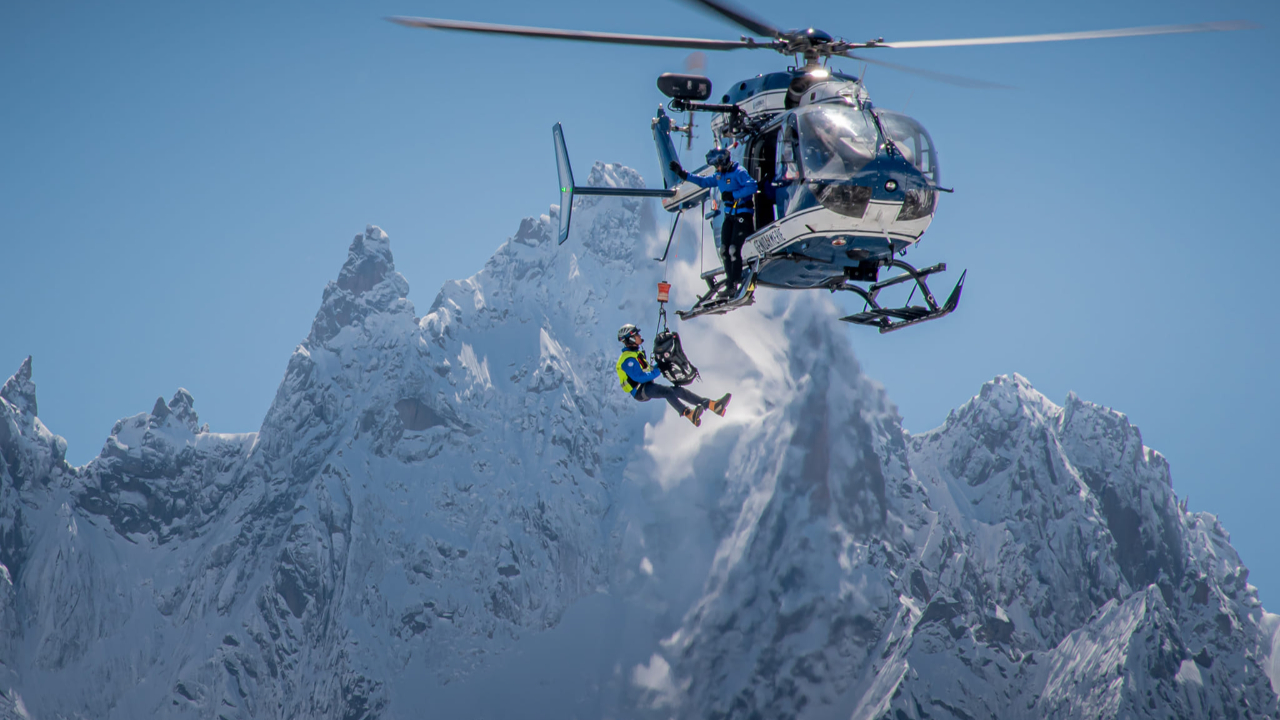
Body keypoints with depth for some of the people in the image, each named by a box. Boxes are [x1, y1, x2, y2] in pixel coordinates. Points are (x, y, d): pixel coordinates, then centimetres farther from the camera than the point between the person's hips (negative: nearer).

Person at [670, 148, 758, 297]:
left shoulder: (739, 173, -13)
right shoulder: (719, 176, 12)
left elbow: (752, 187, -25)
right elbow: (704, 182, 24)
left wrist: (733, 195, -24)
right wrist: (683, 174, 20)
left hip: (743, 215, -8)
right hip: (730, 215, 8)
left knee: (734, 250, -13)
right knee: (725, 249, 3)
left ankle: (733, 285, -10)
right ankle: (730, 281, 10)